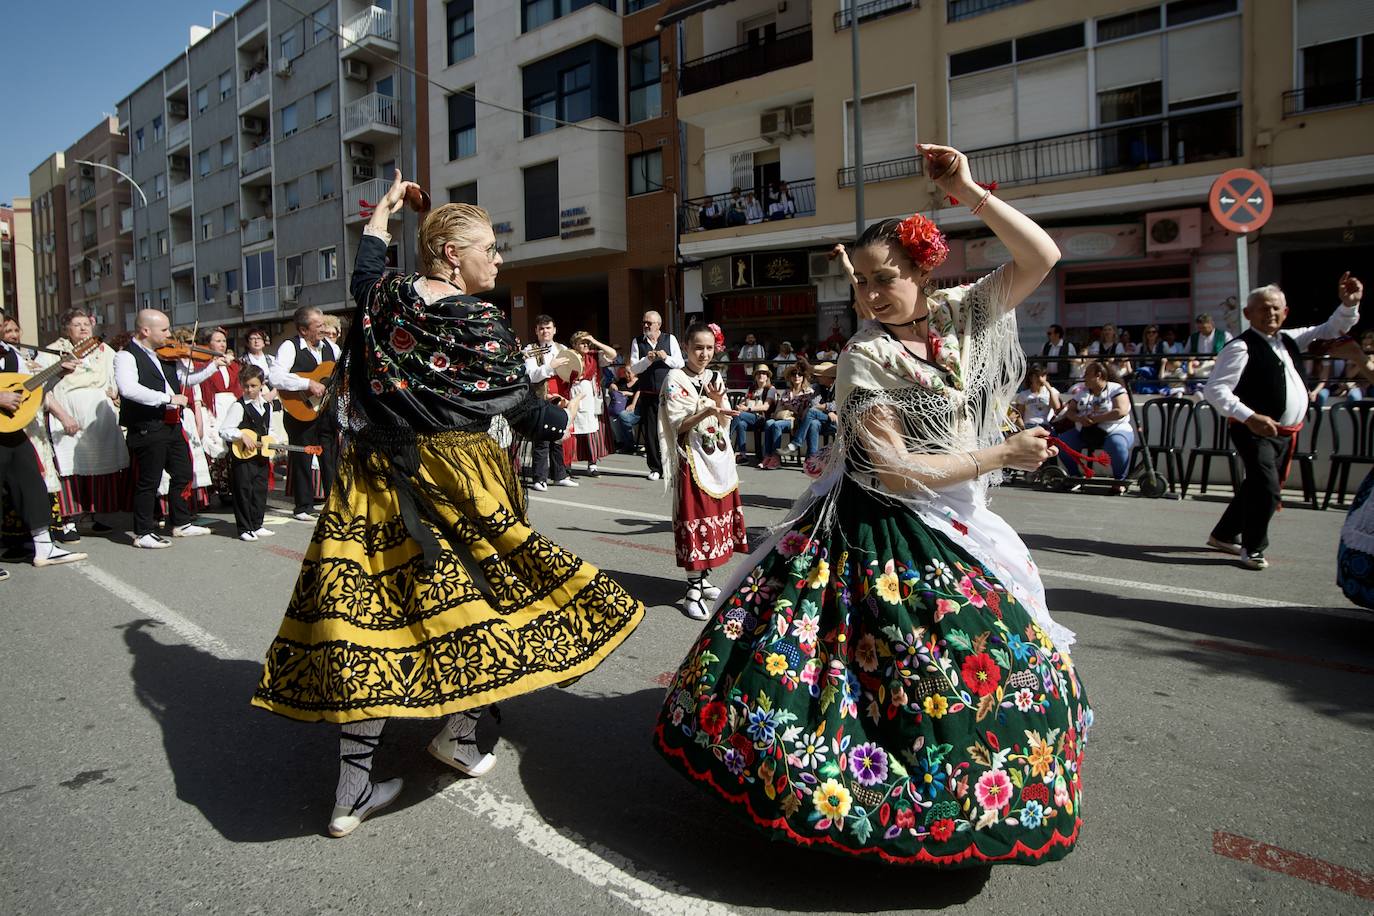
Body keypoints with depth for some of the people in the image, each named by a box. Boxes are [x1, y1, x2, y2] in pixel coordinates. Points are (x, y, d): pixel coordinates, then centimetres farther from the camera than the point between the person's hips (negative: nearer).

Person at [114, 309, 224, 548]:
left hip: (172, 426, 8)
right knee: (148, 482, 0)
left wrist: (213, 366, 15)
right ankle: (143, 534, 11)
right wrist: (169, 398, -29)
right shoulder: (126, 356, -11)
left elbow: (186, 380, 25)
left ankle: (181, 523, 30)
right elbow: (128, 389, -28)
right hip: (146, 429, -8)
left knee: (183, 475, 16)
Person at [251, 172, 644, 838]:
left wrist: (383, 211, 42)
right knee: (484, 592, 16)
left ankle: (352, 793, 13)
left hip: (377, 484, 6)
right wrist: (564, 419, 15)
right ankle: (457, 736, 31)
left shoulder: (383, 299, 2)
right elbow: (526, 414, -7)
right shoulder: (481, 325, -13)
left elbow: (365, 272, 28)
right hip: (457, 484, -5)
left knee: (370, 608, 6)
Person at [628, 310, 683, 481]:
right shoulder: (637, 342, 7)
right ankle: (655, 468, 14)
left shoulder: (670, 339, 4)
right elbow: (634, 368, 1)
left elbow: (679, 363, 2)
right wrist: (647, 359, -16)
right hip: (647, 394, 2)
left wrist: (666, 358, -16)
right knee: (650, 432, 4)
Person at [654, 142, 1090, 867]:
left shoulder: (962, 314, 2)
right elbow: (896, 470, -19)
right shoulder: (865, 357, -14)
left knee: (1021, 663, 14)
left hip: (954, 531, 6)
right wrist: (1004, 454, -11)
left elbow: (1042, 257, -1)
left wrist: (970, 192, -10)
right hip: (878, 535, -6)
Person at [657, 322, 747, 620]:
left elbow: (725, 421, 7)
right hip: (692, 459, -6)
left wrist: (718, 400, -11)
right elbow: (677, 424, -13)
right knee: (695, 520, -5)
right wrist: (706, 411, -26)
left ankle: (703, 578, 25)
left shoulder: (715, 377, 10)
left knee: (716, 516, 11)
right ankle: (693, 591, 3)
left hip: (719, 457, 6)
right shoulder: (675, 379, -6)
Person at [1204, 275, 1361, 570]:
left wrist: (1349, 304, 3)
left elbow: (1332, 329, 23)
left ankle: (1224, 535, 35)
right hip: (1255, 432, -8)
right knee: (1267, 489, -17)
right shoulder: (1241, 347, -15)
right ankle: (1252, 548, 2)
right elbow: (1214, 389, -22)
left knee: (1256, 486, 18)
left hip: (1285, 432, 9)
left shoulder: (1290, 339, 10)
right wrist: (1249, 417, -31)